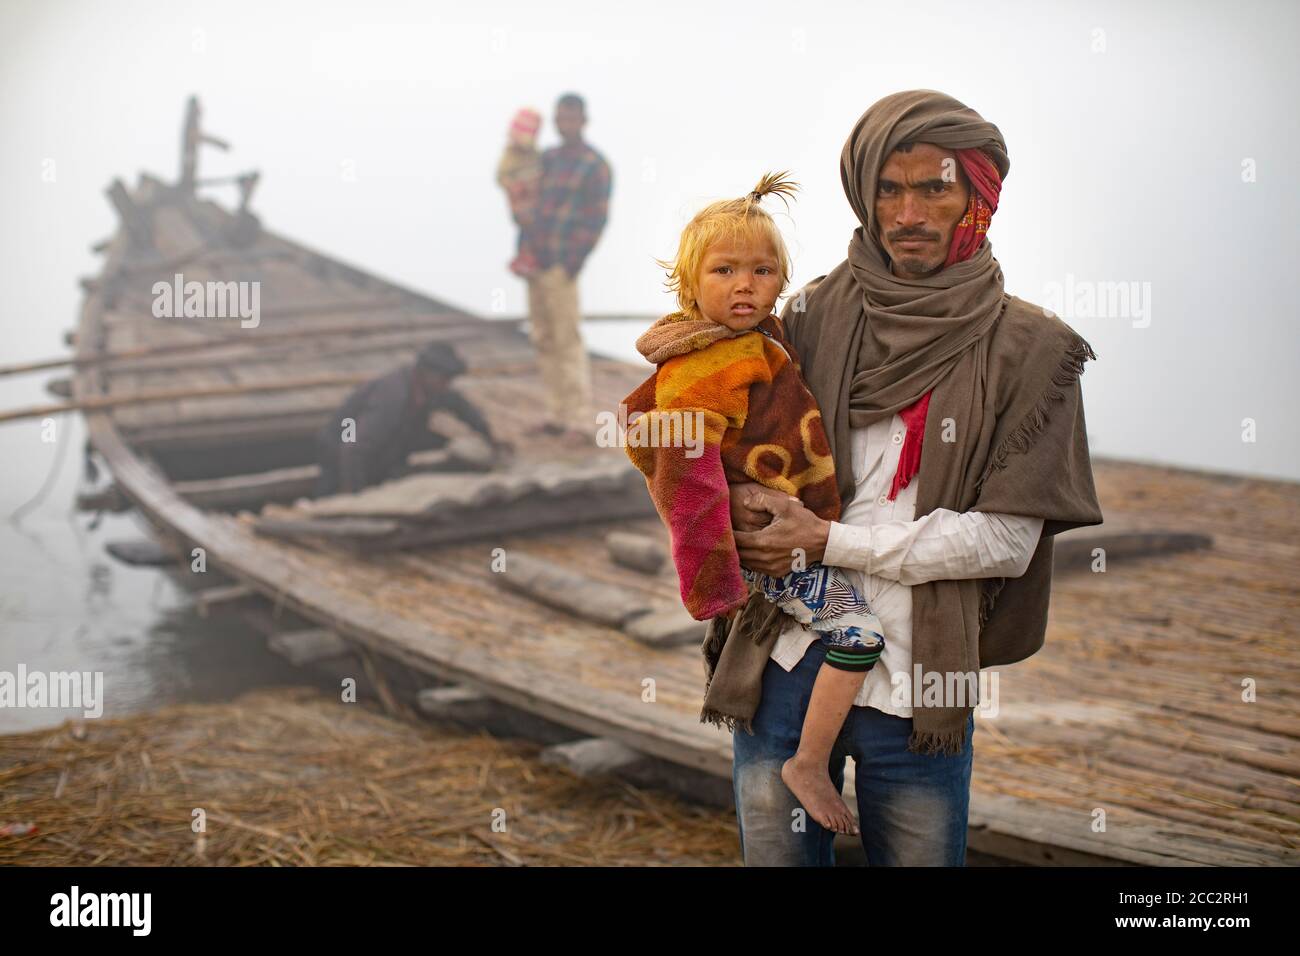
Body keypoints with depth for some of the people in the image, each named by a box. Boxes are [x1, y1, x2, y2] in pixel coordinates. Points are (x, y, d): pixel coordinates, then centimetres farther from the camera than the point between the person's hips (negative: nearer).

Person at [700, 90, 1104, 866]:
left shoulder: (1029, 349, -4)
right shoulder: (816, 314, 3)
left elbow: (1007, 539, -8)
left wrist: (830, 541, -13)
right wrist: (738, 499, -11)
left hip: (919, 686, -1)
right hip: (786, 664, 2)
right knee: (775, 856, 13)